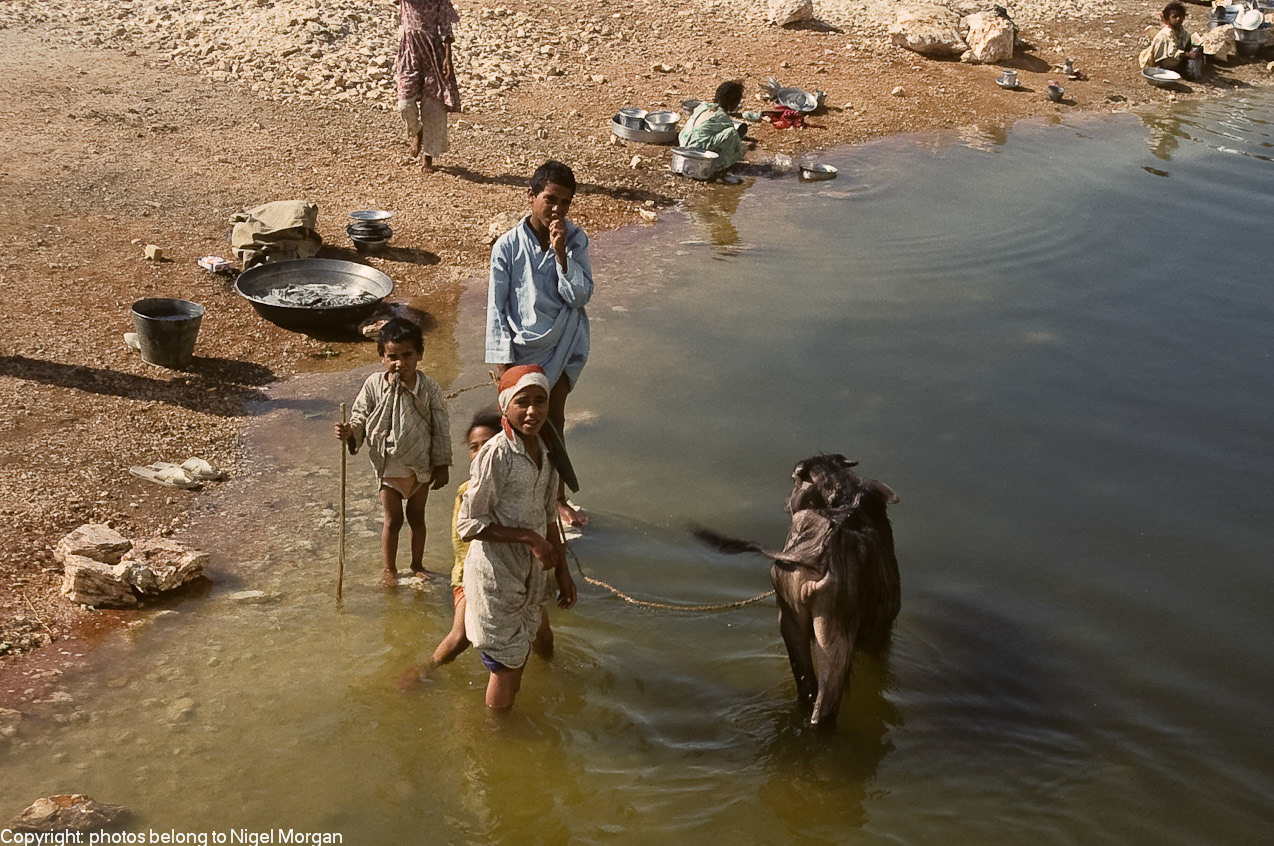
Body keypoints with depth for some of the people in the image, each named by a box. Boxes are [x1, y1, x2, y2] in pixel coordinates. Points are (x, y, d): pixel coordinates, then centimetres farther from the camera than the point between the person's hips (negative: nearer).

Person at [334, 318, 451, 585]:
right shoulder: (374, 385, -13)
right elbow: (361, 419, -6)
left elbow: (441, 428, -7)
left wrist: (442, 466, -5)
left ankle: (417, 564, 35)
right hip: (389, 466, -1)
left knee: (417, 516, 17)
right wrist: (349, 432, -28)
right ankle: (390, 569, 27)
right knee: (393, 520, 9)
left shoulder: (429, 388, -14)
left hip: (421, 466, 1)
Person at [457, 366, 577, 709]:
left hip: (531, 574, 7)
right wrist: (529, 537, -23)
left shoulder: (545, 452, 3)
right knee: (507, 662, 4)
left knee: (518, 659, 18)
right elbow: (469, 524, -20)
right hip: (496, 574, -7)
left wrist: (562, 571, 14)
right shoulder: (496, 454, -21)